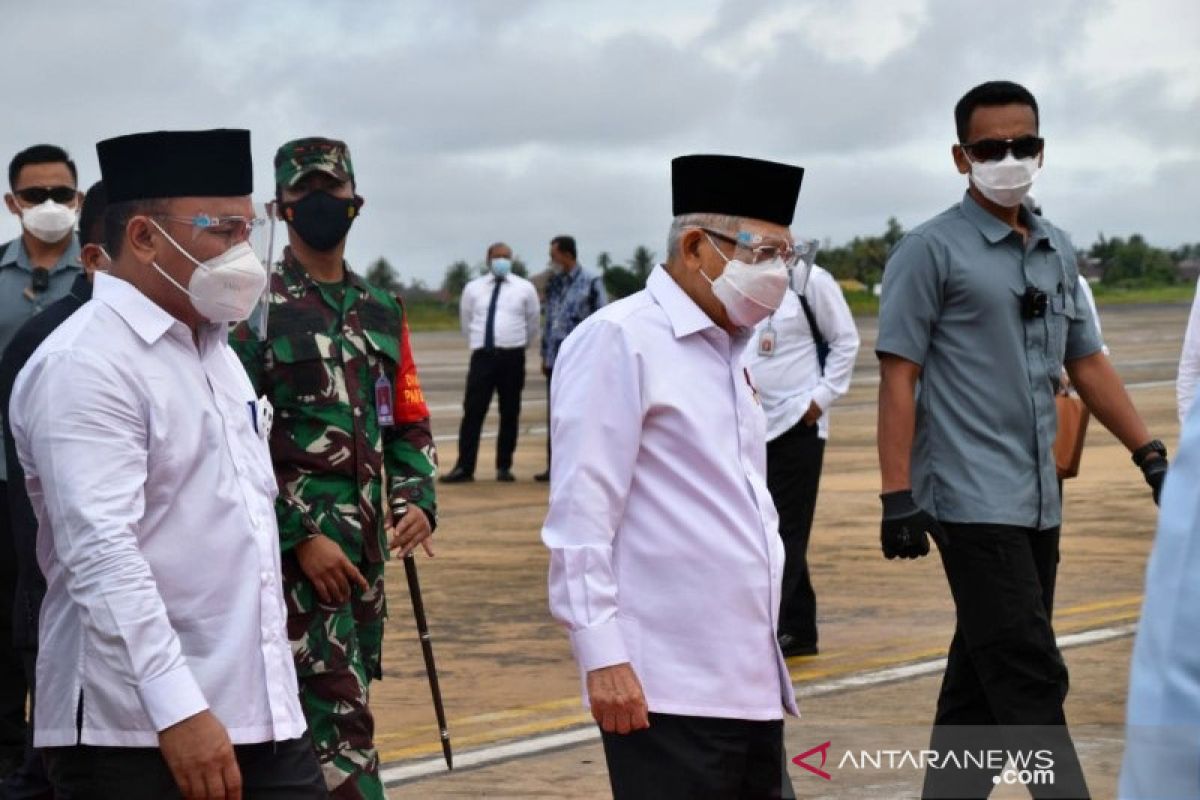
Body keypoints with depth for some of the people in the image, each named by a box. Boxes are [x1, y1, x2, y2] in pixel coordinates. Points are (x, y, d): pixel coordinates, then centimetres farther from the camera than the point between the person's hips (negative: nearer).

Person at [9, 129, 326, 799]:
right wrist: (178, 710, -28)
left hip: (264, 715, 8)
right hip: (134, 737, -8)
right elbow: (101, 554, -22)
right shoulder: (84, 365, -13)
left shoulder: (218, 351, 17)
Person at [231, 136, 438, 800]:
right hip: (299, 543, -6)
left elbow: (408, 424, 18)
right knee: (341, 717, -12)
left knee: (331, 708, 12)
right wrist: (301, 537, -16)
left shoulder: (381, 312, 14)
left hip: (366, 545, 7)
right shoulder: (256, 310, -5)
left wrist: (420, 500, -1)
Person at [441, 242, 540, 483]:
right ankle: (464, 467, -4)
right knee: (472, 411, -5)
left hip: (512, 357, 0)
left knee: (510, 414, 5)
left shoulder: (524, 288, 4)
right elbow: (466, 322, 19)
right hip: (483, 355, 0)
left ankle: (504, 467, 13)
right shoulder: (473, 288, 8)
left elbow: (532, 323, 14)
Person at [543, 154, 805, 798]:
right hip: (666, 691, -8)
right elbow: (581, 513, -13)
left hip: (751, 685, 9)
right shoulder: (618, 340, -8)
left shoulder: (728, 350, 19)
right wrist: (603, 658, -17)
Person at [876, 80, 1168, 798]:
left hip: (1038, 501, 7)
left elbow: (1087, 363, 21)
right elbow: (898, 378, -8)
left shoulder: (1058, 252, 14)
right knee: (1030, 684, -11)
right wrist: (898, 498, -14)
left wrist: (1151, 456, 14)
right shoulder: (932, 251, -5)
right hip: (972, 501, -7)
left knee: (981, 679, 12)